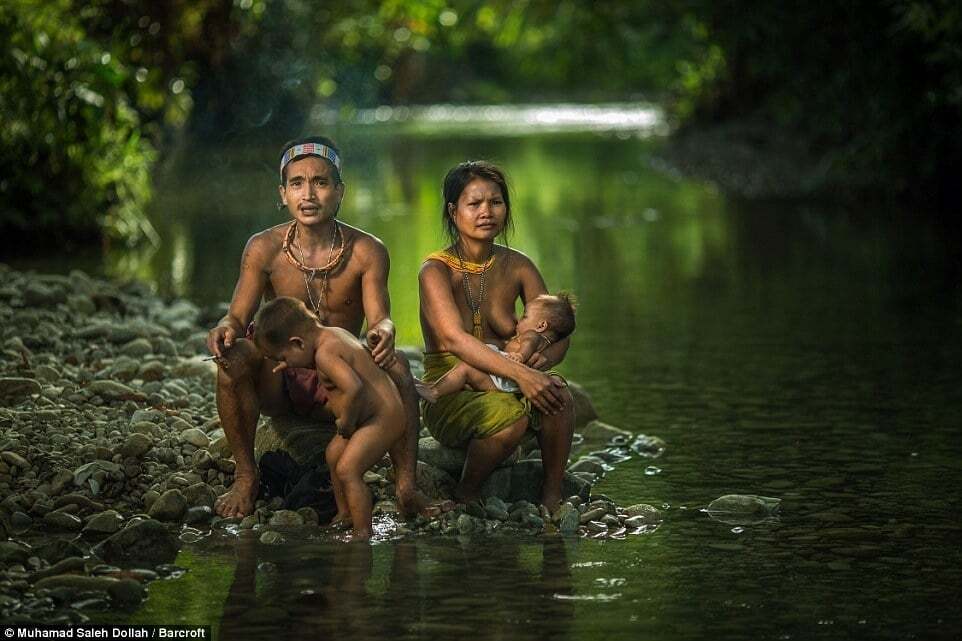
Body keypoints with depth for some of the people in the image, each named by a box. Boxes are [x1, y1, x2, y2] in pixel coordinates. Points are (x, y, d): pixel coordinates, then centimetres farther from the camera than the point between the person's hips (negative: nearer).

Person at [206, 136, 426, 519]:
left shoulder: (367, 252, -5)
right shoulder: (264, 249, -4)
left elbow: (380, 318, -13)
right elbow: (238, 317, -6)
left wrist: (382, 331, -40)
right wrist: (226, 329, -33)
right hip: (278, 384, 1)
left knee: (394, 364, -30)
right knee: (233, 355, -30)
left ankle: (406, 484, -24)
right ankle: (245, 476, -16)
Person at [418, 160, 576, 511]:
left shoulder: (517, 266, 5)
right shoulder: (436, 269, -10)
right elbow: (453, 338, -25)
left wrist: (544, 359, -24)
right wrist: (519, 373, -38)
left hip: (499, 386, 4)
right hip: (449, 396, -4)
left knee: (557, 395, -28)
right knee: (509, 412, -34)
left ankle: (552, 497, -13)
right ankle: (466, 495, -10)